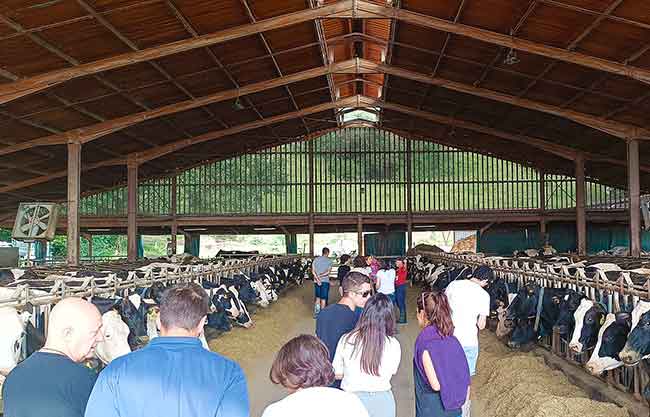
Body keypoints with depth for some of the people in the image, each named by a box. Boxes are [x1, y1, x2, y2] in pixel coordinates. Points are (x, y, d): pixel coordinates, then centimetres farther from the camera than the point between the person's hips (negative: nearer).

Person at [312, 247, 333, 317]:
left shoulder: (316, 259, 4)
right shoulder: (329, 261, -3)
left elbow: (313, 271, -5)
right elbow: (328, 271, -16)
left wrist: (317, 278, -11)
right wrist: (320, 276, -16)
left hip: (316, 281, 4)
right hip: (325, 281, -3)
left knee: (317, 297, 16)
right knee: (323, 299, 3)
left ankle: (316, 313, 17)